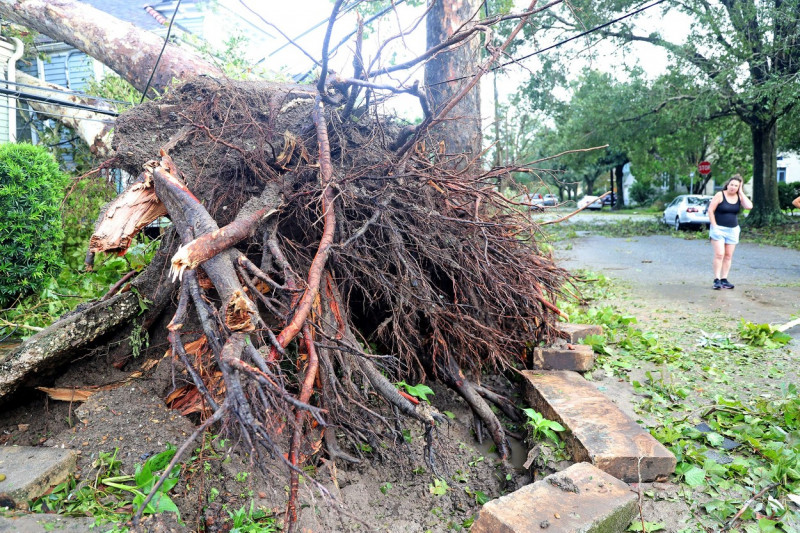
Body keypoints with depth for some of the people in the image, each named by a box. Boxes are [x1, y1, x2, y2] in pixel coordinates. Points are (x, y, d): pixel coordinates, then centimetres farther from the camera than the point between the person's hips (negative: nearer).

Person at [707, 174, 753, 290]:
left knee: (728, 256, 5)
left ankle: (724, 280, 10)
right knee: (719, 254, -11)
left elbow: (749, 206, -11)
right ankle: (717, 280, -8)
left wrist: (741, 192, -7)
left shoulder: (739, 197, 5)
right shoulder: (720, 195, -6)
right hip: (718, 228, -4)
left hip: (733, 230, 5)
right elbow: (710, 210, -8)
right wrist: (714, 226, -13)